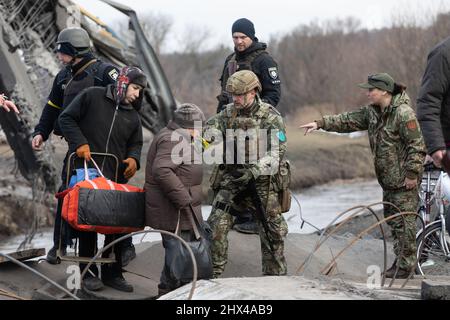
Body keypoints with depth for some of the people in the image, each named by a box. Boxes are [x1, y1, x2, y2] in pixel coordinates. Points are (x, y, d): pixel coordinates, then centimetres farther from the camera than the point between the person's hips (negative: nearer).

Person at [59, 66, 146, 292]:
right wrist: (80, 143, -11)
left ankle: (113, 273, 14)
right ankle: (88, 272, 8)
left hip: (116, 179, 5)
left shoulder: (133, 116, 17)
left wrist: (133, 158, 2)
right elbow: (67, 118, 1)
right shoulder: (92, 96, 1)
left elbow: (136, 143, 25)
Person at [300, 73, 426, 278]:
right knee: (392, 220, 14)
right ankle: (400, 261, 22)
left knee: (404, 222, -7)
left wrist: (412, 174, -18)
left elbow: (417, 147, -19)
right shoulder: (372, 111, 9)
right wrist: (320, 123, 5)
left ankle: (405, 266, -3)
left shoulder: (404, 114, -18)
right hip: (388, 180, 9)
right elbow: (348, 120, 13)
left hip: (403, 181, -9)